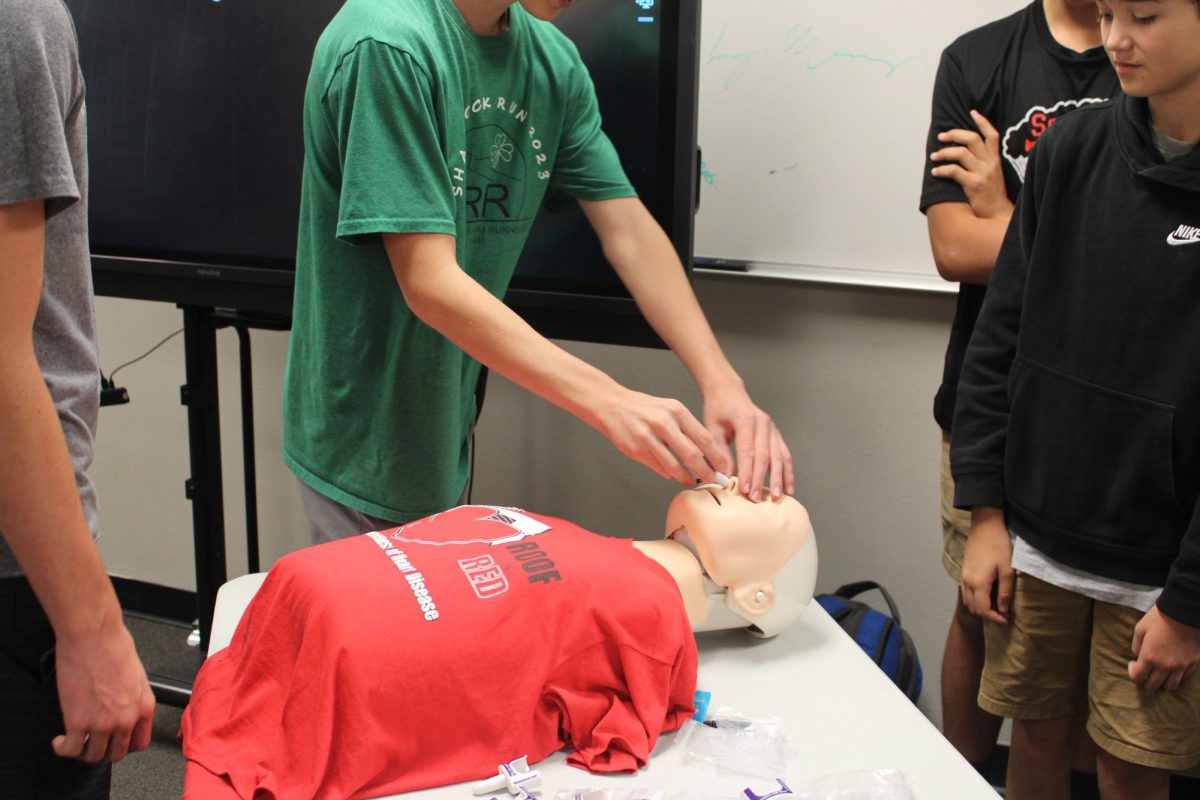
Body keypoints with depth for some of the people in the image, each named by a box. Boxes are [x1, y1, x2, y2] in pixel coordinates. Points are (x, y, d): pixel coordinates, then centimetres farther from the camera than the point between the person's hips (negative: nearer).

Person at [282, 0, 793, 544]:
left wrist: (721, 383, -15)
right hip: (364, 445, -7)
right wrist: (611, 403, -31)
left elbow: (628, 230, -2)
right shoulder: (388, 47, -23)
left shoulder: (554, 60, -1)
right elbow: (429, 283, -27)